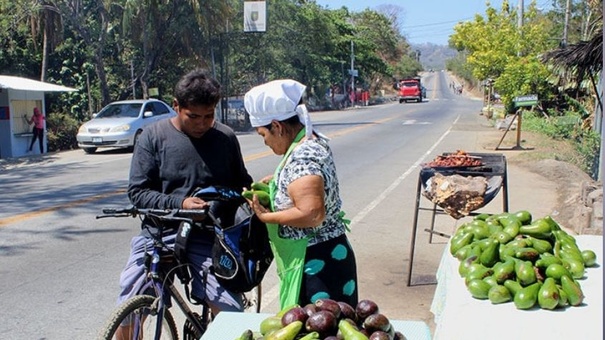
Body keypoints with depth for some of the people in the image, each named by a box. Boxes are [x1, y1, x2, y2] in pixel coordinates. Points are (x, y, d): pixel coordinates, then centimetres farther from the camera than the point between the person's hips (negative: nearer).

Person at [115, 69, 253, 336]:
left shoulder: (225, 137, 3)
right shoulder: (153, 137, -2)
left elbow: (241, 181, 16)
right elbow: (138, 192, -4)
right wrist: (179, 202, -19)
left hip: (208, 237, 1)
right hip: (160, 233, 0)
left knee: (232, 314, -9)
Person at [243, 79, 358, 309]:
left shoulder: (301, 158, -23)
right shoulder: (314, 140, 6)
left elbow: (311, 214, -30)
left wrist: (266, 216, -18)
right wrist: (276, 181, 12)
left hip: (315, 264, -10)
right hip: (327, 256, 10)